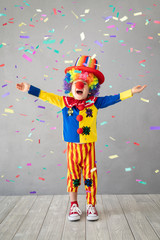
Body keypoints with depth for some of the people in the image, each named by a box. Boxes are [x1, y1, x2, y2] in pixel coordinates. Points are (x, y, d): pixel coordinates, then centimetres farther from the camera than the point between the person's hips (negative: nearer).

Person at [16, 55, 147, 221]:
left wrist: (131, 92, -8)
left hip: (89, 147, 0)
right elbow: (46, 96, 2)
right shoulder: (64, 102, -1)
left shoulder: (94, 103, -2)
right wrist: (30, 89, -1)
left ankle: (91, 205, 22)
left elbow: (113, 98, -3)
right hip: (72, 147, 1)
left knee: (90, 175, 6)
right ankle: (73, 205, 25)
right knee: (73, 175, 9)